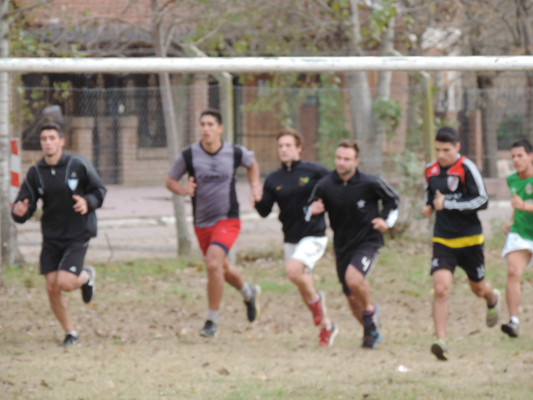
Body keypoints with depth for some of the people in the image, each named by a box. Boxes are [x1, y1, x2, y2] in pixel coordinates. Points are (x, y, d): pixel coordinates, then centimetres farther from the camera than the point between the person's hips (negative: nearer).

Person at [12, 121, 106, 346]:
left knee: (65, 283, -18)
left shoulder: (78, 165, -11)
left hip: (77, 235, -4)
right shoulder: (35, 173, -3)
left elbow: (100, 191, -1)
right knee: (52, 287, -1)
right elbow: (25, 209, -3)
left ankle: (86, 277, 19)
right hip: (51, 238, 4)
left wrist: (88, 203, -23)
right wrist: (19, 211, -28)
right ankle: (70, 334, 19)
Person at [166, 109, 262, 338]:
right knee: (221, 269, 19)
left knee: (213, 263, -23)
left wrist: (255, 186, 3)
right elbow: (170, 181, 2)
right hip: (202, 222, 3)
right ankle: (249, 293, 52)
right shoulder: (189, 155, -8)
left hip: (228, 219, -3)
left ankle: (212, 321, -12)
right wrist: (182, 189, -19)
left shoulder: (235, 153, -5)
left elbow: (252, 164, 18)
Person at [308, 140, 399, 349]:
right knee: (352, 298, 9)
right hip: (342, 245, 4)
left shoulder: (370, 183, -13)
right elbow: (311, 210, 5)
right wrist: (313, 211, -18)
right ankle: (371, 331, 35)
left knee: (353, 278, -31)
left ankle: (369, 309, -1)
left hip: (368, 242, -4)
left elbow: (393, 199, 5)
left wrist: (387, 220, -10)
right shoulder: (325, 186, -8)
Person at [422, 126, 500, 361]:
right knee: (440, 288, -18)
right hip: (442, 240, 3)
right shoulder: (431, 171, 4)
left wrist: (447, 204, -21)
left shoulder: (466, 169, -13)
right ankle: (441, 341, -20)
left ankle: (493, 299, 55)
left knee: (478, 288, 17)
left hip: (469, 239, -3)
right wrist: (429, 206, 2)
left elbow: (482, 201, -17)